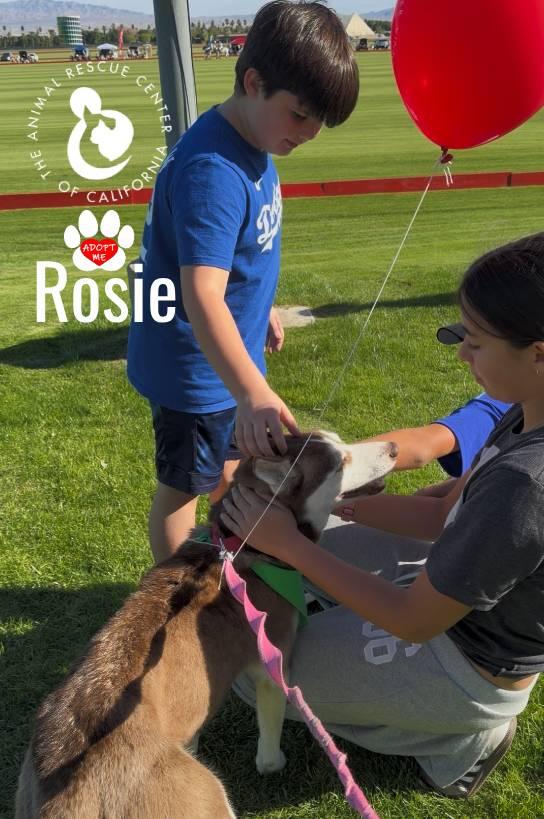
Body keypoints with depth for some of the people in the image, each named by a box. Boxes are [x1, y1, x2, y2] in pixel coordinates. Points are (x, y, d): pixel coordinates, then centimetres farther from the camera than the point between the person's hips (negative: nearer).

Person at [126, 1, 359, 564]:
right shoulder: (212, 172, -31)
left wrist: (262, 308, 22)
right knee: (182, 487, 11)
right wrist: (252, 392, -51)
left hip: (229, 355, 9)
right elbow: (202, 295, -41)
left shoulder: (254, 144, -1)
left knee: (231, 460, 27)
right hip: (194, 367, -9)